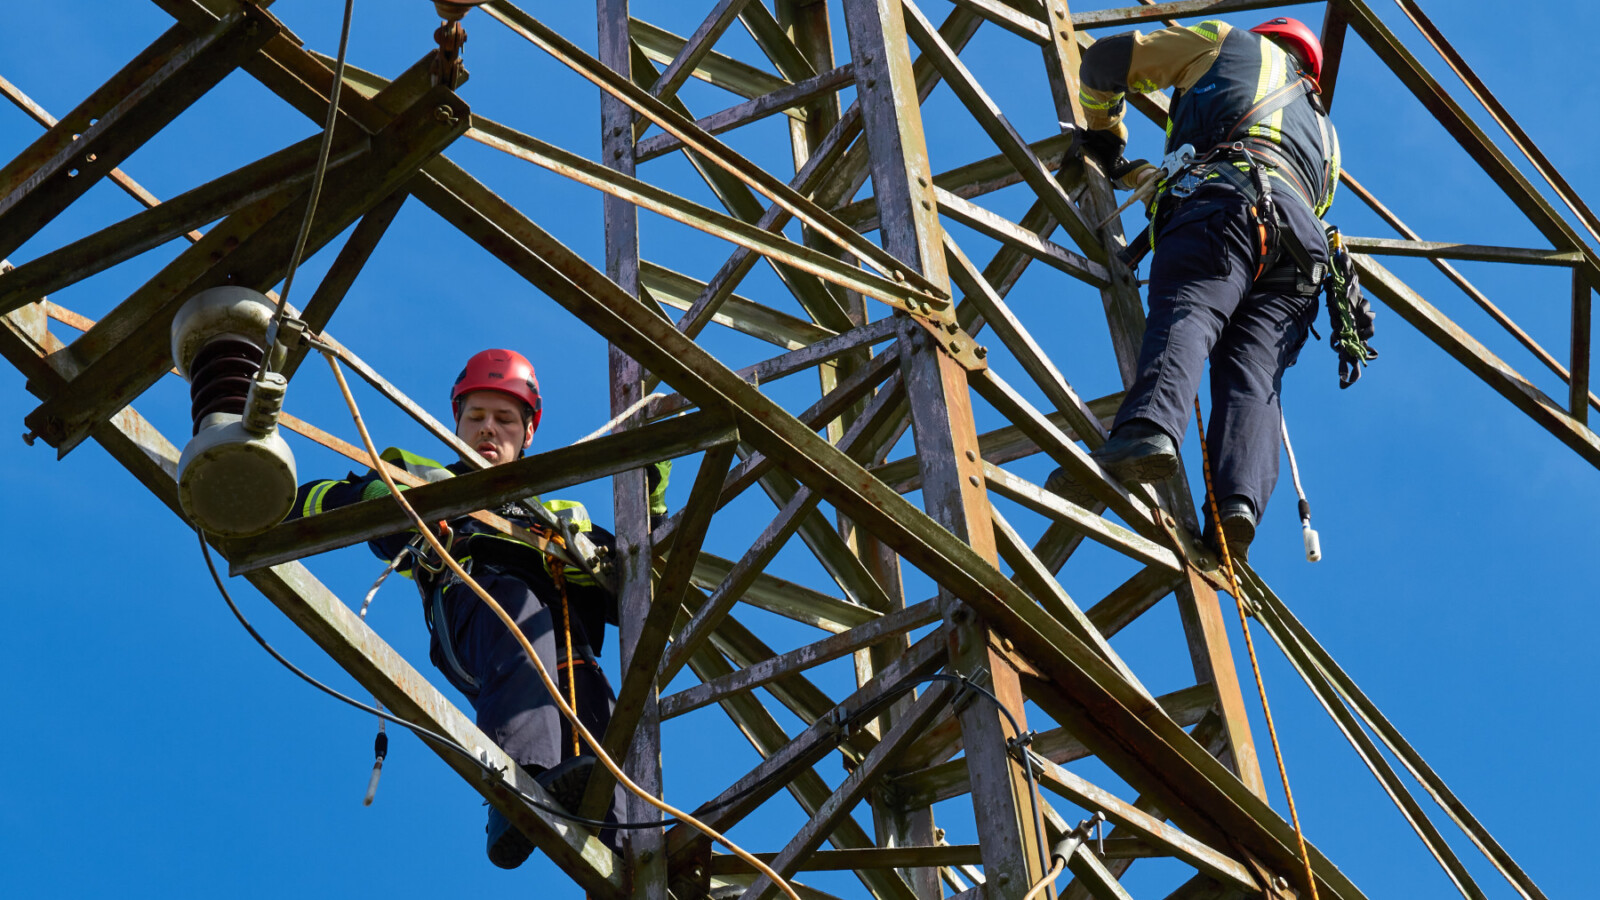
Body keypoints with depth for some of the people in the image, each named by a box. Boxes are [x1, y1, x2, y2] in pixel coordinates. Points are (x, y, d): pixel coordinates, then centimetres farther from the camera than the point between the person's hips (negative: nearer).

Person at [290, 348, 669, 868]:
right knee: (518, 601, -39)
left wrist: (650, 509, 23)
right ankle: (521, 782, -57)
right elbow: (305, 506, 27)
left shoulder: (563, 518, 43)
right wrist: (370, 493, 5)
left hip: (565, 648, 2)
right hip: (473, 613, -2)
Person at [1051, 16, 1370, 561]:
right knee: (1253, 374, -13)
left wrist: (1105, 133, 49)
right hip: (1302, 242, 5)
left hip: (1223, 194, -5)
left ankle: (1146, 433, -56)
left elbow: (1105, 62, 32)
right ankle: (1240, 501, -39)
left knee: (1183, 317, -28)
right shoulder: (1323, 130, 46)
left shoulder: (1237, 46, 32)